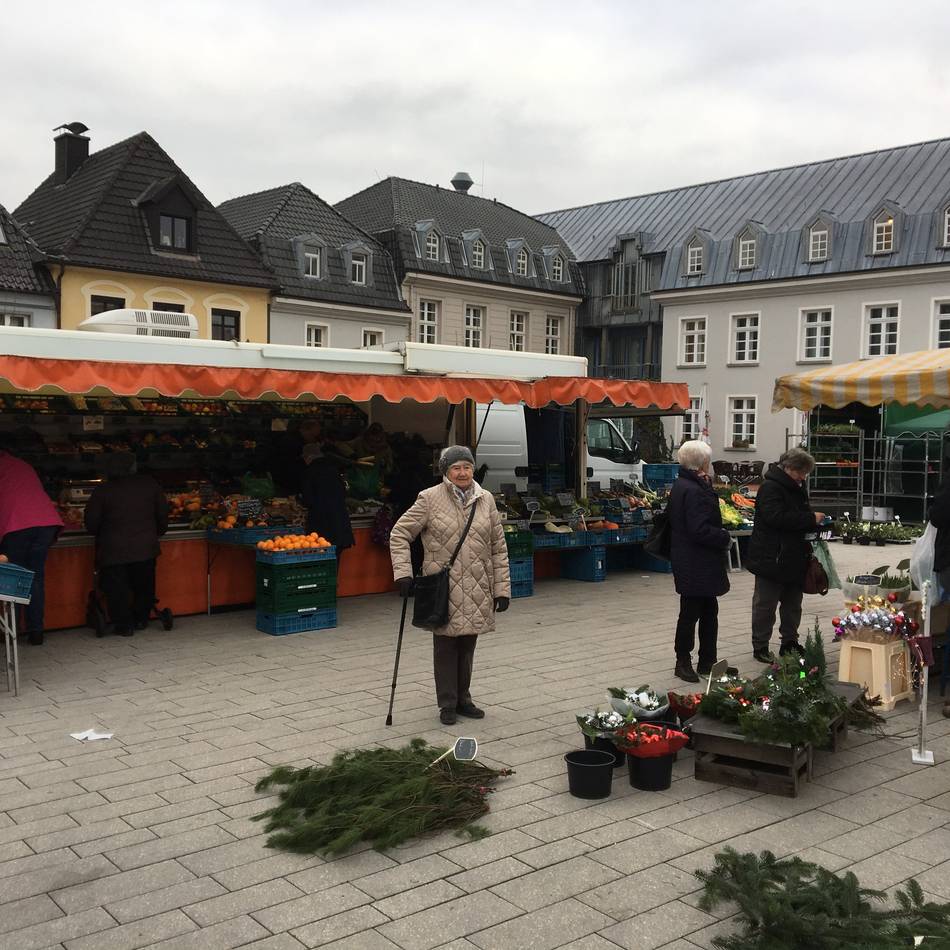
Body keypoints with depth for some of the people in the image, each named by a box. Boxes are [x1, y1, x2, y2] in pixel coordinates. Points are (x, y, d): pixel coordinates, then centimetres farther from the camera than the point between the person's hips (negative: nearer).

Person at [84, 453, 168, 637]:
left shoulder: (103, 491, -6)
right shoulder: (150, 485, 0)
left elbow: (91, 524, -2)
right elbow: (163, 514, 9)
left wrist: (100, 535, 19)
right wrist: (158, 532, 27)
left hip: (114, 551, -3)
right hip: (146, 548, 3)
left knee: (117, 589, 8)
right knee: (144, 586, 20)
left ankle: (124, 625, 8)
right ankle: (141, 620, 27)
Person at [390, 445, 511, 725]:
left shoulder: (486, 500, 6)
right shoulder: (429, 499, -6)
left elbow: (499, 547, 9)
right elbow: (400, 533, -2)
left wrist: (502, 588, 5)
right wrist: (403, 572, -11)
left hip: (477, 589, 3)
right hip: (443, 587, -3)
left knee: (468, 645, 12)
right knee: (446, 645, 4)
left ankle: (463, 699, 27)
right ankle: (448, 704, 17)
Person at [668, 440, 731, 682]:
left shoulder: (681, 485, 11)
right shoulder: (694, 491, -21)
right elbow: (700, 530, -24)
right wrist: (725, 537, -11)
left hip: (692, 562, 11)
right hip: (696, 565, -11)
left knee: (709, 610, 16)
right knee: (691, 612, 2)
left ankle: (707, 662, 25)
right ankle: (683, 662, 15)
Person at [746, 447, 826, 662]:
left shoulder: (797, 488, 15)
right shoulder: (770, 488, -15)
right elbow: (777, 517, -28)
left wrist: (815, 522, 6)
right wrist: (811, 519, -23)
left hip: (793, 559, 9)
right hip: (771, 558, -9)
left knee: (793, 604, 15)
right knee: (765, 604, 1)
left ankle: (790, 642, 26)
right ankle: (760, 646, 9)